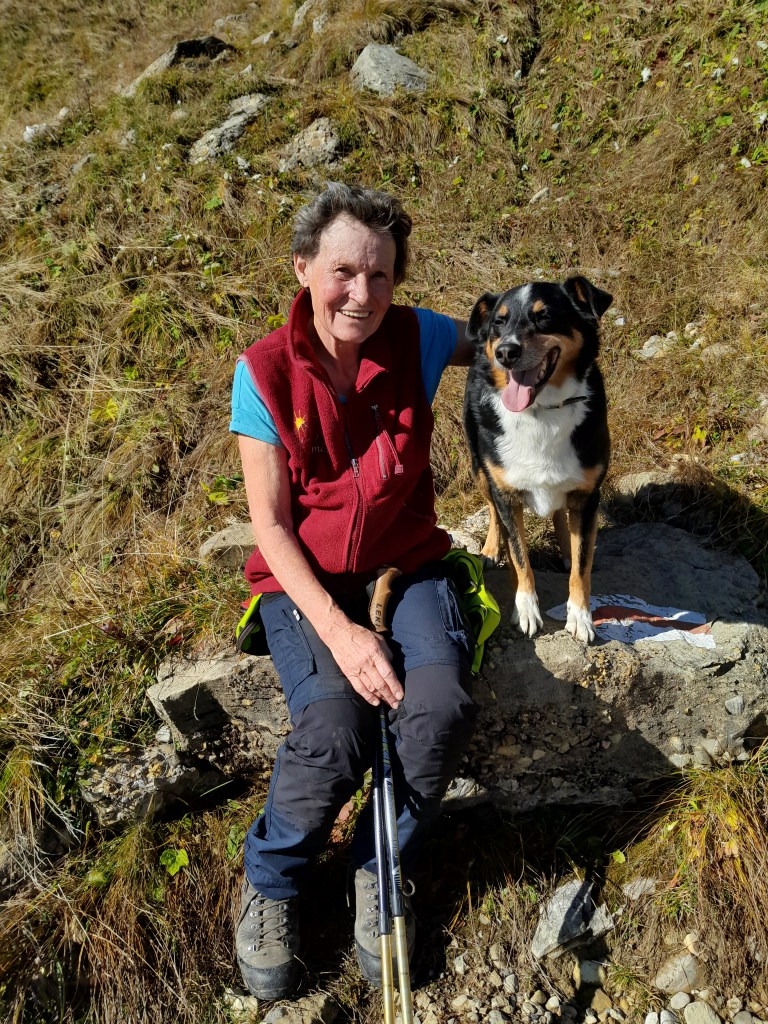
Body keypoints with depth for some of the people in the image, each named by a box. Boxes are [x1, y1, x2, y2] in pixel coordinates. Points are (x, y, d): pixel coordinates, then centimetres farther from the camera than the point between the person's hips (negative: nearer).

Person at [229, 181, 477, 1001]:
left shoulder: (416, 338, -7)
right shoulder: (265, 370, -12)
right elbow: (270, 524, -11)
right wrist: (339, 631, -22)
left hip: (406, 564, 2)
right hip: (304, 579, -2)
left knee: (442, 710, -26)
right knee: (335, 734, -27)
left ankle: (381, 867, 8)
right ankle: (270, 880, 9)